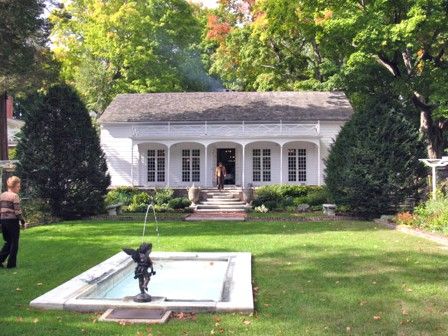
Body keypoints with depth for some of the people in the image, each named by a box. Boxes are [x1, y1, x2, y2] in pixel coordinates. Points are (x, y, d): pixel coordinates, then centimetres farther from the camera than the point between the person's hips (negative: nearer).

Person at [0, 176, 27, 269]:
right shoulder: (15, 196, -12)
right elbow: (17, 211, -15)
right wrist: (23, 222, -7)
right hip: (12, 221, -7)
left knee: (8, 242, 19)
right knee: (14, 243, 6)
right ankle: (11, 264, 9)